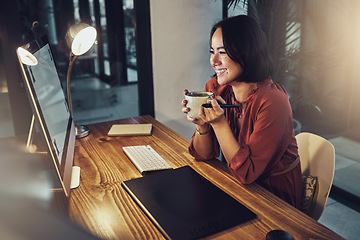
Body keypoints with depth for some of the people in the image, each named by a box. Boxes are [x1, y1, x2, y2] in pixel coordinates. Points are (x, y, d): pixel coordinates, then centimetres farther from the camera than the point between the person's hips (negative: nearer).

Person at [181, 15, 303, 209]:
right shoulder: (214, 88, -8)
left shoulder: (272, 102, -26)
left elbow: (247, 172, -24)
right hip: (236, 185, 5)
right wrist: (202, 125, -22)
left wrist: (219, 122, -30)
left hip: (276, 197, -5)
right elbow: (204, 154, -3)